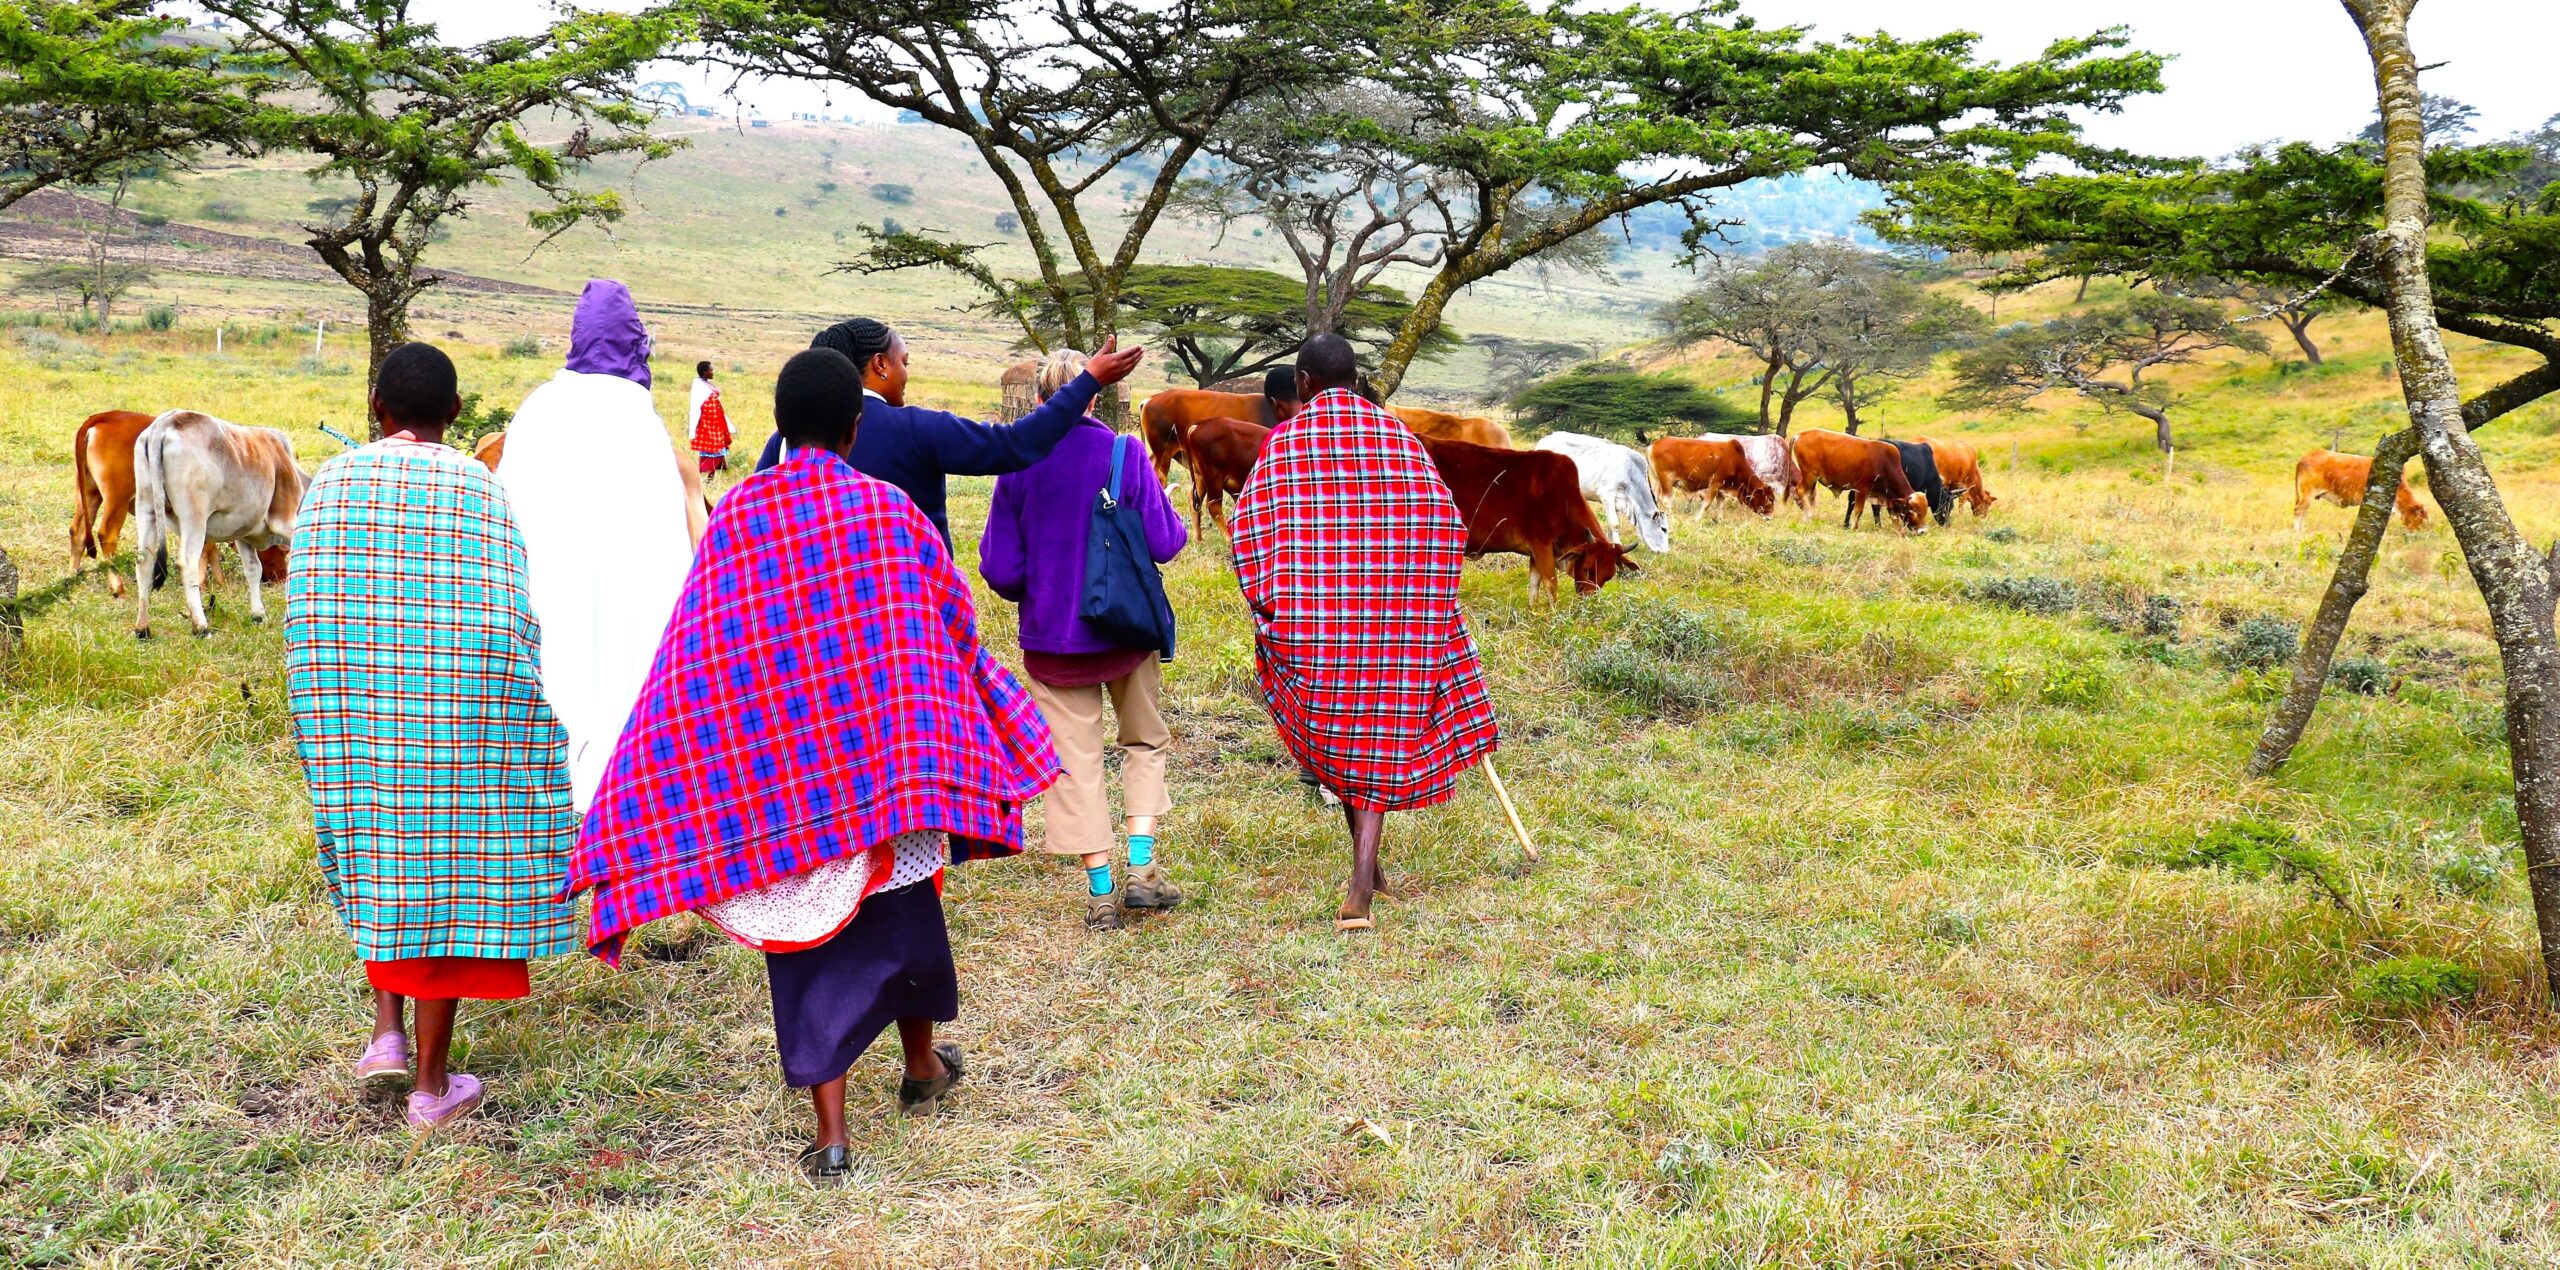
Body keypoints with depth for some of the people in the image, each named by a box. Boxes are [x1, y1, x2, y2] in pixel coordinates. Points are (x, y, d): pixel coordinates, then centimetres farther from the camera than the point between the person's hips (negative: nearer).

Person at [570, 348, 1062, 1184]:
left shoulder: (736, 516, -4)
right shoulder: (889, 512, -6)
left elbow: (694, 654, -4)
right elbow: (955, 623, 3)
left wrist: (648, 810, 0)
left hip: (769, 762, 0)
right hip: (883, 750, 0)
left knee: (807, 935, 8)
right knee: (902, 905, 20)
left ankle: (830, 1132, 4)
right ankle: (922, 1066, 40)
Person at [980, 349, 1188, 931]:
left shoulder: (1017, 465, -6)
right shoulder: (1125, 453, -9)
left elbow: (1000, 569, -5)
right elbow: (1164, 543, -11)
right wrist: (1177, 524, 12)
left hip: (1051, 637, 0)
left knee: (1075, 758, 9)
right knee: (1145, 741, 19)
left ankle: (1100, 892, 9)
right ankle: (1141, 870, 8)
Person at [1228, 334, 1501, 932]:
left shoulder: (1282, 442, 0)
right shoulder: (1397, 435, 5)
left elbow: (1247, 528, -6)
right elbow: (1445, 524, 2)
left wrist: (1275, 609, 4)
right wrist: (1423, 600, 13)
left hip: (1313, 615, -1)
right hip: (1396, 615, 1)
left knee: (1332, 735, 17)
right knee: (1378, 740, 6)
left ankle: (1368, 869, 26)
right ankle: (1360, 886, -7)